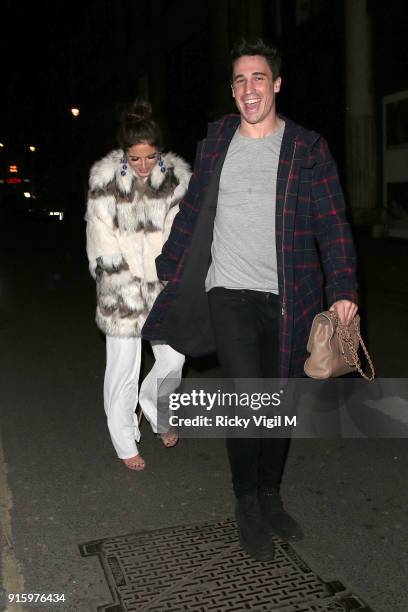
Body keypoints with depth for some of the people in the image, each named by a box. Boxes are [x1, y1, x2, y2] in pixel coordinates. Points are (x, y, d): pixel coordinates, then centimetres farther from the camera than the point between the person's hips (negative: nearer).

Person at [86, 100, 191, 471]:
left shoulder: (176, 176, -1)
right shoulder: (105, 177, -7)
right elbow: (104, 238, -7)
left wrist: (165, 272, -7)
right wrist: (136, 281, -9)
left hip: (163, 284, 3)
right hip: (121, 287, -2)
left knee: (174, 358, 3)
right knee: (123, 368, 2)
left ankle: (155, 409, 35)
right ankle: (126, 445, 20)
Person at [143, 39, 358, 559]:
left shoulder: (307, 148, 4)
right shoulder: (215, 143, 8)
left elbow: (332, 223, 0)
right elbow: (190, 213, 14)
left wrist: (342, 290, -10)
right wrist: (166, 269, 13)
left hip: (288, 299, 1)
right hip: (230, 295, -1)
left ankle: (270, 497, 30)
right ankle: (247, 504, 12)